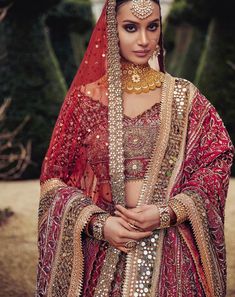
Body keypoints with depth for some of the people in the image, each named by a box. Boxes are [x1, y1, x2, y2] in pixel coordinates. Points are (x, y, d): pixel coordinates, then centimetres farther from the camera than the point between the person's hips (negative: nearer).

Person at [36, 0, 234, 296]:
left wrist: (167, 213, -13)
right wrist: (98, 224, -13)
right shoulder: (86, 98, 1)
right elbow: (54, 178, 2)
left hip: (173, 252, 1)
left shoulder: (184, 97, 3)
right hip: (103, 250, 0)